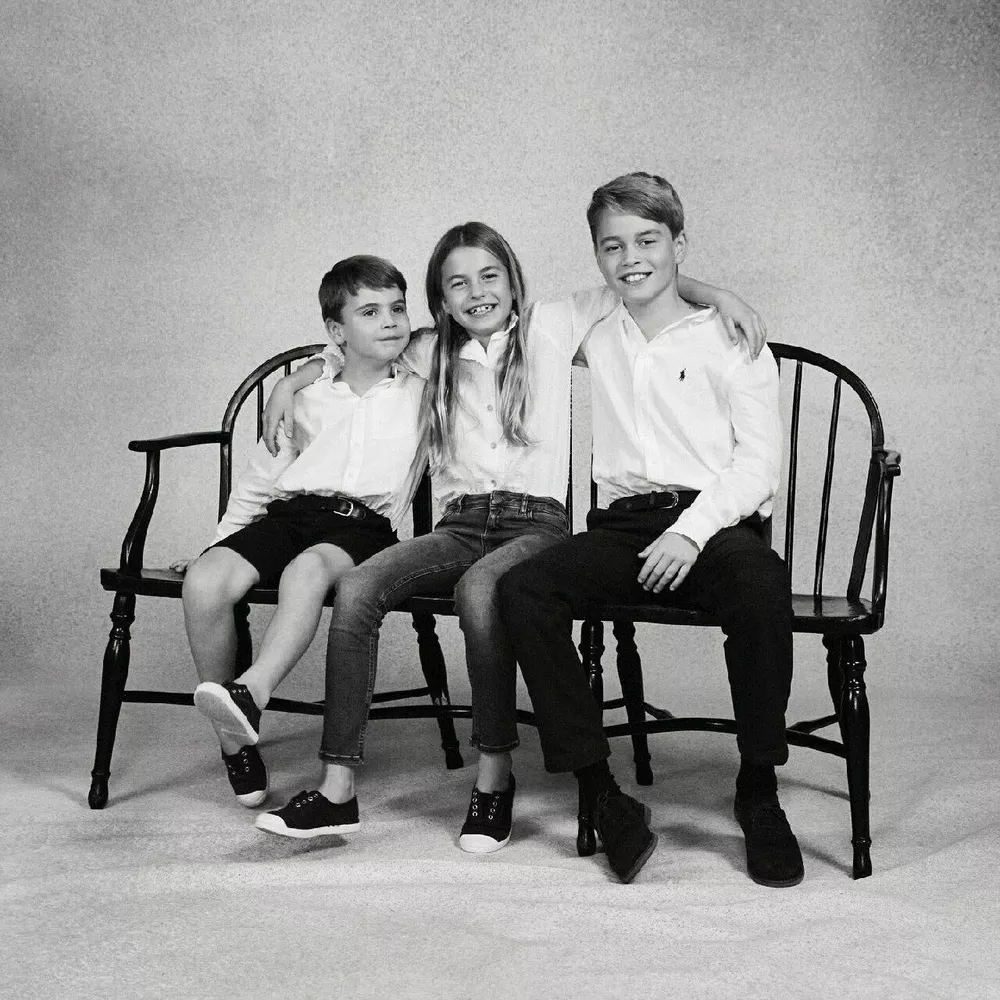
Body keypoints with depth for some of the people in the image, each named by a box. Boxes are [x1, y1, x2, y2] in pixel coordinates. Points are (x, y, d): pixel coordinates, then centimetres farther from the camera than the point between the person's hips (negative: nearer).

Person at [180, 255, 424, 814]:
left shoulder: (424, 391, 18)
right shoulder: (310, 401, 22)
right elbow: (258, 483, 25)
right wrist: (225, 541, 15)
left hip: (364, 523, -2)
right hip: (289, 513, 3)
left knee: (308, 569, -39)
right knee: (204, 579, -26)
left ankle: (249, 696, -53)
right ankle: (235, 745, -17)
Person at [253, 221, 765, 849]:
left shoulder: (552, 328, 10)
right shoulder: (433, 354, 20)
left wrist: (717, 295, 0)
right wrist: (289, 382, 26)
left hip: (536, 520, -3)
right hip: (459, 525, 3)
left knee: (479, 588, -38)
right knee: (357, 589, -25)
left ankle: (495, 772, -21)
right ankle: (338, 784, -22)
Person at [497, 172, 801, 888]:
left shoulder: (728, 339, 8)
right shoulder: (596, 335, 20)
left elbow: (761, 460, 0)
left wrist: (691, 530, -15)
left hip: (717, 522, -3)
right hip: (624, 527, 3)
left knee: (759, 581, -38)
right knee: (523, 590, -25)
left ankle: (759, 794, -23)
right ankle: (600, 793, -24)